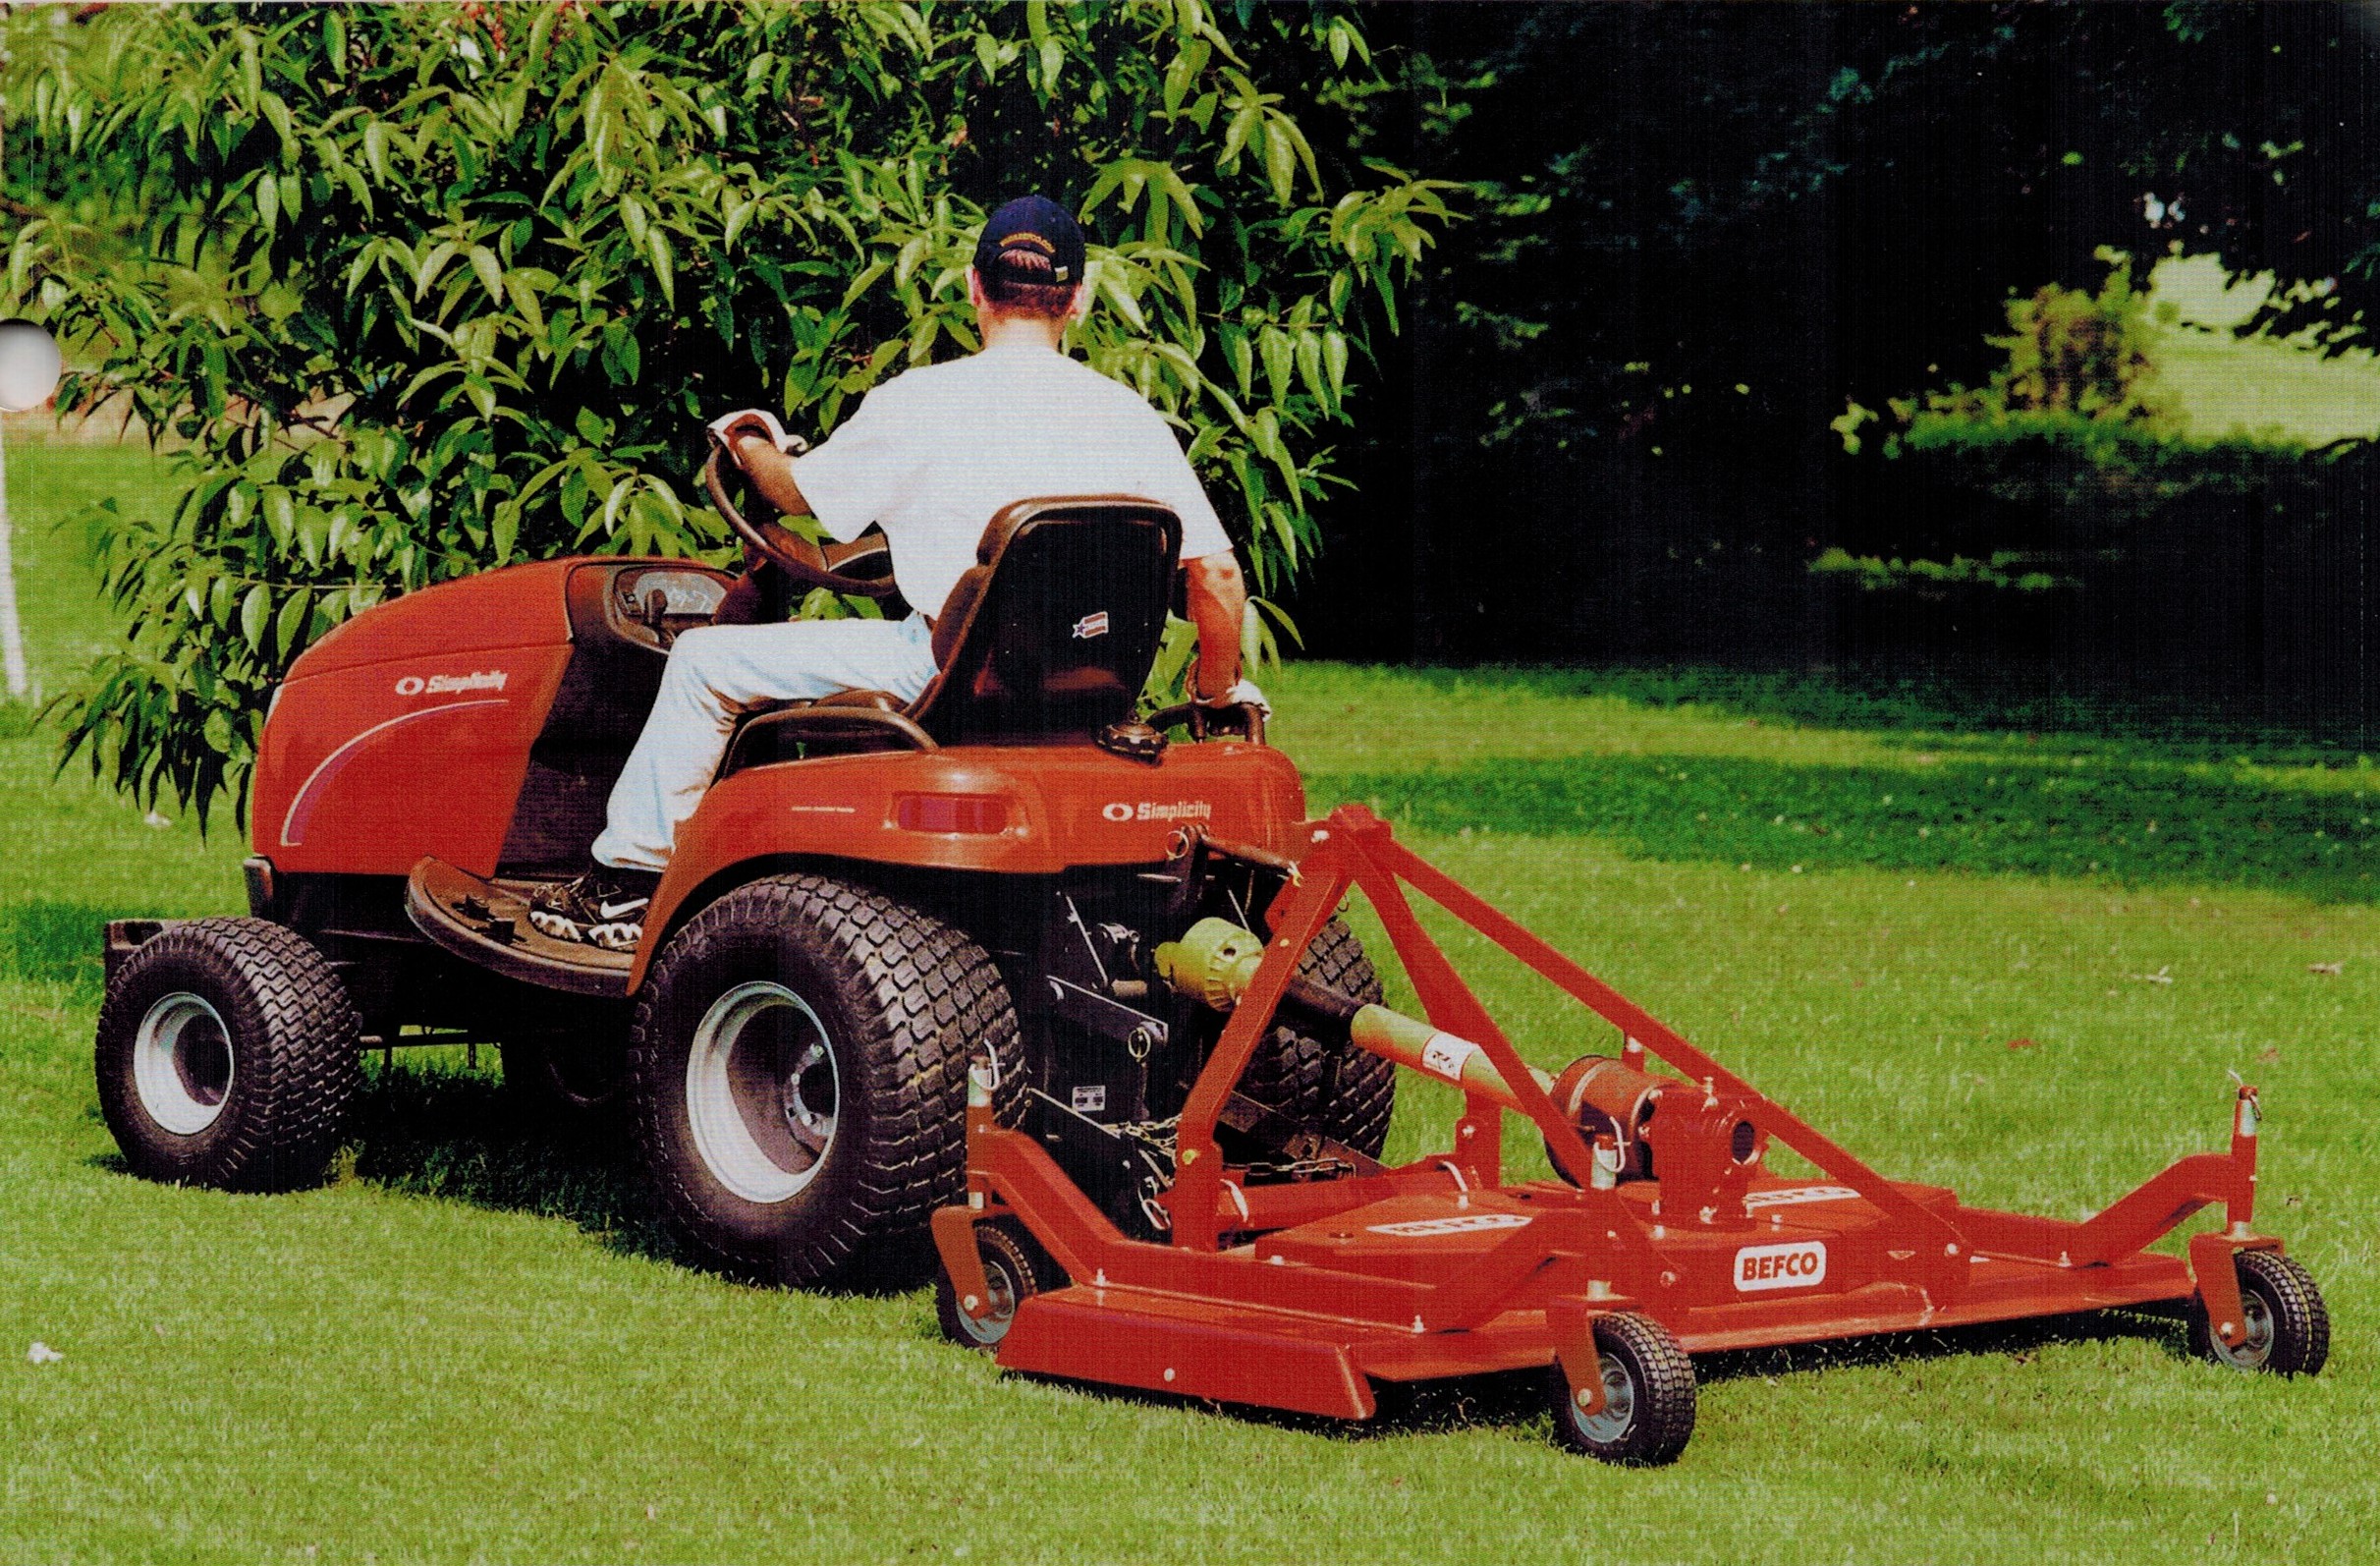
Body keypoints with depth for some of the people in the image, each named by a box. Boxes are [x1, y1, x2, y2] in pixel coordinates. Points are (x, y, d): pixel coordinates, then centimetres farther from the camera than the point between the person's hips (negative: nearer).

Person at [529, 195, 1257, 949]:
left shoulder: (919, 402, -10)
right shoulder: (1130, 418, -2)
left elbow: (798, 492, 7)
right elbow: (1217, 574, -4)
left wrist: (749, 445, 30)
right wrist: (1217, 689, 14)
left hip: (944, 671, -5)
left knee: (705, 661, 10)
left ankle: (629, 873, 16)